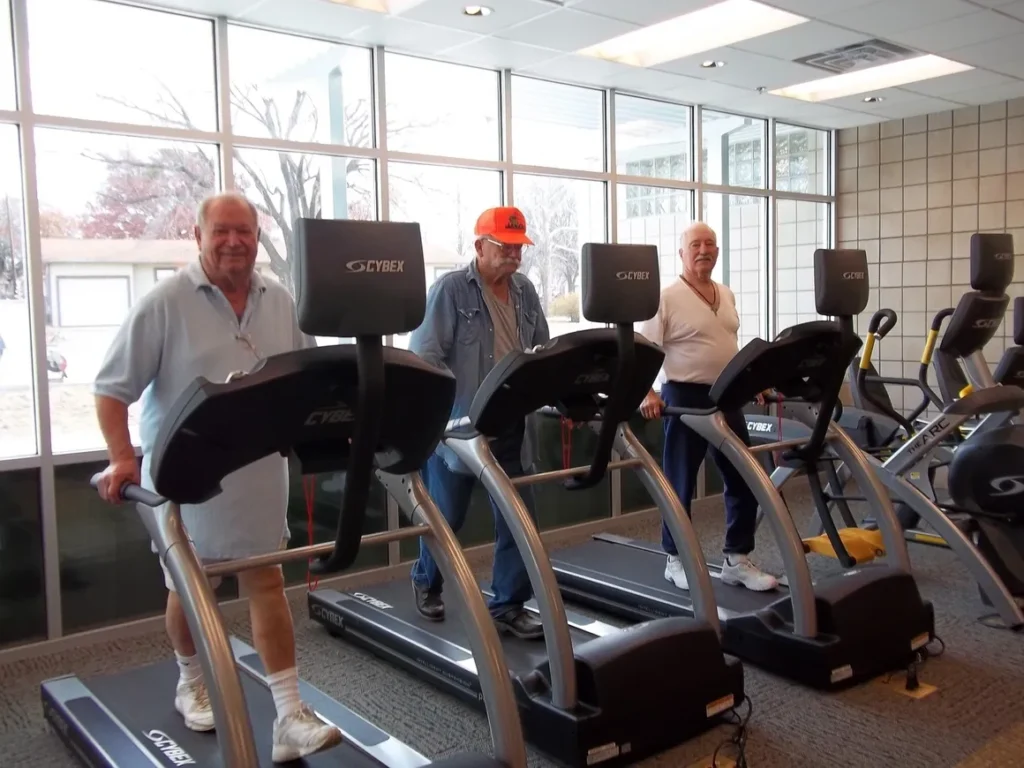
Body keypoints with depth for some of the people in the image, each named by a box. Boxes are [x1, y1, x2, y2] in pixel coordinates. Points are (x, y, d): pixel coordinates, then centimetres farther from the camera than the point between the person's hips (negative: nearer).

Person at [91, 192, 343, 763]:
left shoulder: (280, 302, 3)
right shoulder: (165, 303, -10)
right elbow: (113, 388, -9)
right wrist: (122, 457, -19)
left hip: (259, 469, 3)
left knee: (267, 581, 4)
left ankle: (290, 716, 8)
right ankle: (192, 684, 40)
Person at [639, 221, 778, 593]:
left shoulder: (726, 296, 13)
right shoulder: (667, 298, -9)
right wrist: (648, 394, -26)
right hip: (686, 398, -7)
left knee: (744, 480, 8)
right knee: (681, 484, 3)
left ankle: (737, 560, 19)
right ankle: (676, 561, 17)